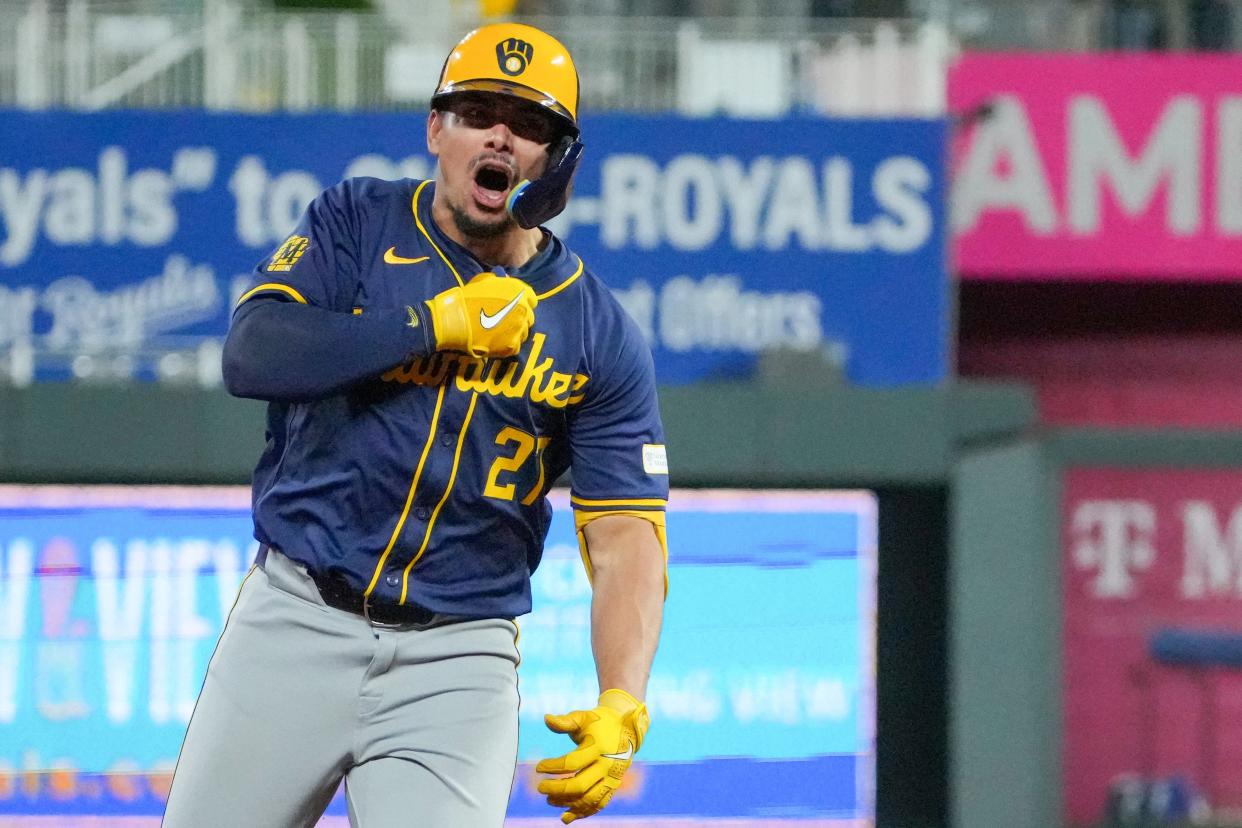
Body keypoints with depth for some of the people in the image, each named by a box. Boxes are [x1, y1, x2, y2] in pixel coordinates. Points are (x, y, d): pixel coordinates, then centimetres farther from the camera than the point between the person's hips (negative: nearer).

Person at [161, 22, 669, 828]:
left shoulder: (601, 337, 2)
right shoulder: (356, 224, 3)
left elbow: (628, 533, -5)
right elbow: (252, 353, -13)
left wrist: (622, 708, -22)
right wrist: (437, 324, -16)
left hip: (458, 658, -1)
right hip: (298, 620, 1)